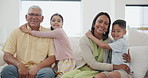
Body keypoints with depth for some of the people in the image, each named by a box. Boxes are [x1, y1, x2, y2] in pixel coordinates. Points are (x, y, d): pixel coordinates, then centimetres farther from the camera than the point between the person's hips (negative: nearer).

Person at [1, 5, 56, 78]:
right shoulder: (17, 32, 10)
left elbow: (52, 58, 2)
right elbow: (6, 56, 4)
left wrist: (37, 68, -15)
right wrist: (20, 65, -16)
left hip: (39, 70, 0)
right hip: (21, 70, 1)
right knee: (7, 69, -30)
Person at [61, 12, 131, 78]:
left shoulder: (108, 41, -2)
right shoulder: (84, 40, -12)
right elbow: (93, 64, -17)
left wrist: (126, 59, -8)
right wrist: (116, 66, -21)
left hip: (96, 72, 1)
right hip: (82, 69, -1)